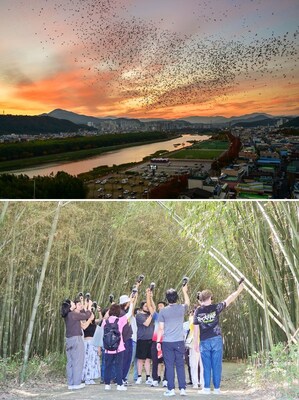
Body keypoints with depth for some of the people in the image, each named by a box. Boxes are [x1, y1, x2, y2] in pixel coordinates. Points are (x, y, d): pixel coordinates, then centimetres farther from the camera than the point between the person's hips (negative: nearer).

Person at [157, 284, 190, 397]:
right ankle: (182, 389, 8)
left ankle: (171, 389, 4)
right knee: (180, 365, 7)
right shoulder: (182, 308, 0)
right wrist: (185, 291, 36)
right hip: (179, 341, 1)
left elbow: (161, 329, -2)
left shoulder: (163, 311, -3)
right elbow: (187, 302, 24)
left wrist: (158, 341, 5)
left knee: (169, 366, 3)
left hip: (167, 342, -1)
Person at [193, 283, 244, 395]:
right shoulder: (215, 308, -4)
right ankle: (216, 388, 10)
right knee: (217, 365, 6)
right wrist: (239, 290, 15)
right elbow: (229, 300, 4)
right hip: (216, 340, -1)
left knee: (206, 366, 7)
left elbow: (196, 328, -1)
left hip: (204, 342, 1)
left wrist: (195, 342, 5)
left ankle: (207, 388, 10)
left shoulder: (198, 311, -2)